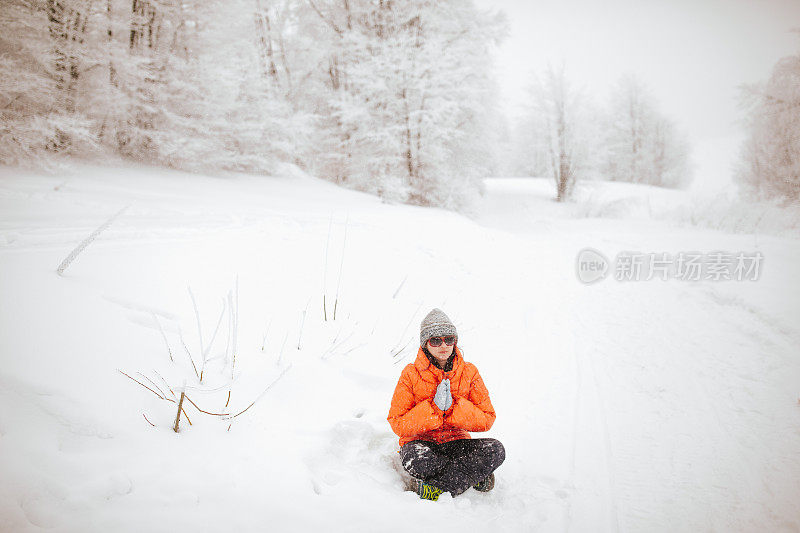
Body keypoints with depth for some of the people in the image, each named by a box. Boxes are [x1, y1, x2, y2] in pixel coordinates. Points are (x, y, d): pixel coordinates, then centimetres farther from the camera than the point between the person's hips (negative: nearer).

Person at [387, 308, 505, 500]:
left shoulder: (469, 372, 0)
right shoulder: (411, 374, -6)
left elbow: (486, 420, -4)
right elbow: (398, 425, -10)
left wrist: (453, 406, -20)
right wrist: (434, 408, -22)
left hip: (457, 441, 2)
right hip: (420, 441, -2)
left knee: (495, 450, -26)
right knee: (415, 459, -37)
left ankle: (435, 487, -24)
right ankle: (475, 474, -14)